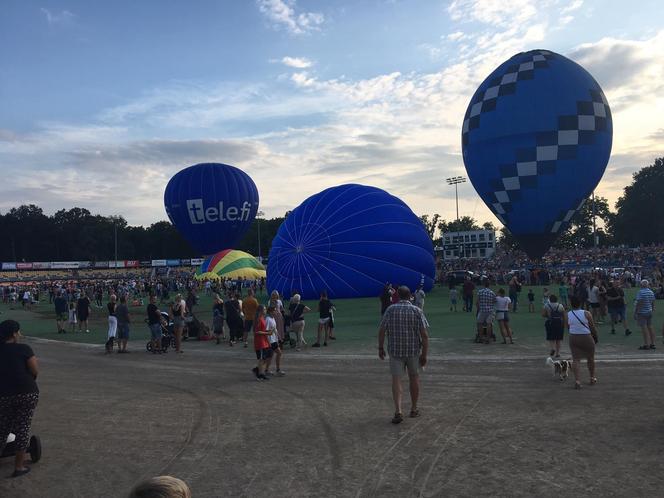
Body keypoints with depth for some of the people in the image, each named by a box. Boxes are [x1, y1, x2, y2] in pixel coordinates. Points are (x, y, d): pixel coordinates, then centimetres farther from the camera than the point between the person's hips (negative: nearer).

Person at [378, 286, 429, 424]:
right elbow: (424, 335, -9)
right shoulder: (417, 311, -5)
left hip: (395, 350, 0)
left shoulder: (390, 310, -2)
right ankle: (414, 409, 28)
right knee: (414, 377, 18)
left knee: (396, 379, 2)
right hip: (413, 350, 1)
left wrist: (380, 347, 11)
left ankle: (398, 411, -12)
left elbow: (381, 331, -1)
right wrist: (424, 354, -4)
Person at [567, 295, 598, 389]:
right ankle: (592, 378, 33)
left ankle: (577, 380, -8)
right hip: (586, 338, -1)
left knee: (576, 359, 4)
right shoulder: (586, 314, -11)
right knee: (590, 358, 18)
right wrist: (595, 337, 10)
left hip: (573, 338, 2)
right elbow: (593, 327, -5)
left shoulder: (568, 315, -4)